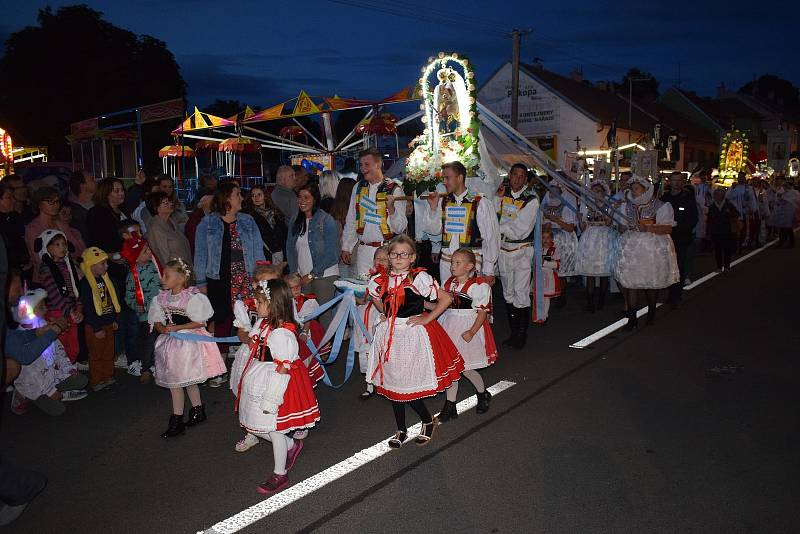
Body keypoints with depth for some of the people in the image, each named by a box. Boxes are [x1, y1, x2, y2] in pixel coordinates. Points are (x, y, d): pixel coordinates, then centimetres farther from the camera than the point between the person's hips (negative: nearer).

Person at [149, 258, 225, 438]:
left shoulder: (192, 297, -17)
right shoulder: (161, 298, 3)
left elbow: (200, 322, -16)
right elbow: (156, 321, 7)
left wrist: (177, 328, -20)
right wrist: (163, 328, -15)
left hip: (189, 342, -7)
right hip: (171, 342, 7)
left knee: (189, 380, 4)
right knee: (173, 381, 13)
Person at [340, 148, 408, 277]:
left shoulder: (394, 190, -5)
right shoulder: (358, 188, 10)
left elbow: (400, 228, -9)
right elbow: (350, 221, 17)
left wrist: (391, 207, -24)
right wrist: (346, 248, 14)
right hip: (363, 251, 4)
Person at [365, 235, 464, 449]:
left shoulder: (419, 278, -13)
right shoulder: (379, 281, 1)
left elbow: (446, 299, -12)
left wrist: (427, 319, -11)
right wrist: (390, 317, 9)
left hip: (414, 335, -5)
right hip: (390, 335, 5)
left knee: (408, 385, -3)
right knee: (392, 384, 12)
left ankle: (429, 421, 25)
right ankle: (401, 430, 31)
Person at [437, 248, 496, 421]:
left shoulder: (479, 286, -13)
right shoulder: (448, 283, 7)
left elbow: (482, 312, -15)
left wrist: (472, 332, -23)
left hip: (468, 329, -6)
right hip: (449, 327, 6)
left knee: (465, 368, 1)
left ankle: (483, 394, 31)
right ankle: (450, 406, 17)